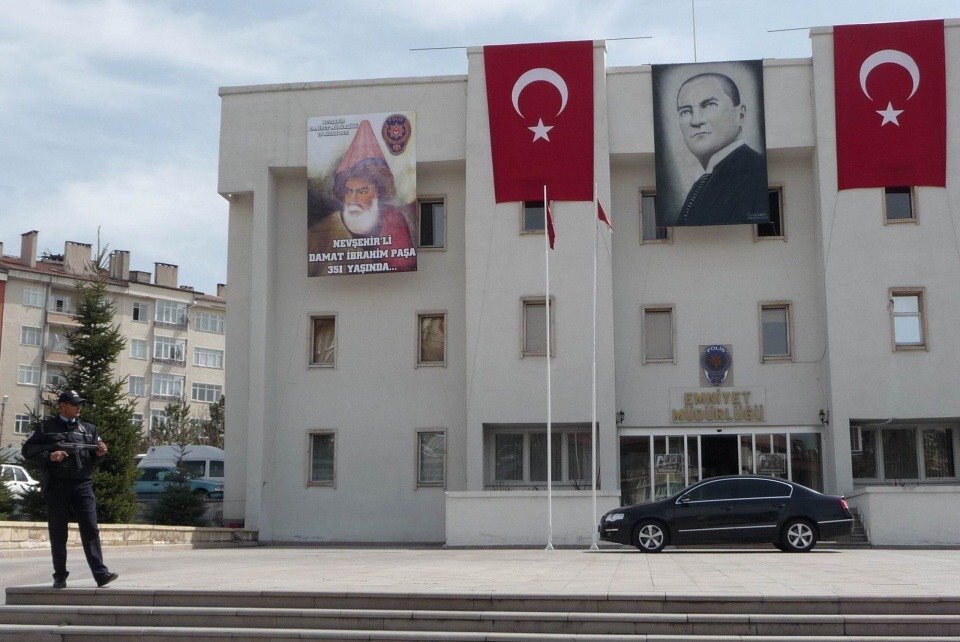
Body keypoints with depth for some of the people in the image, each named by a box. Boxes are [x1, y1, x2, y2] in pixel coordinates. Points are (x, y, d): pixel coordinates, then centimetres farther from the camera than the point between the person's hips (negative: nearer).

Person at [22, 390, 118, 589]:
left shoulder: (88, 429, 18)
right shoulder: (46, 427, 10)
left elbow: (95, 458, 19)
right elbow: (28, 449, 6)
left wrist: (100, 453, -5)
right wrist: (49, 455, -11)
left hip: (83, 485, 1)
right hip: (57, 486, -1)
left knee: (90, 529, -7)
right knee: (58, 533, 3)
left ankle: (101, 574, -13)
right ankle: (60, 577, 11)